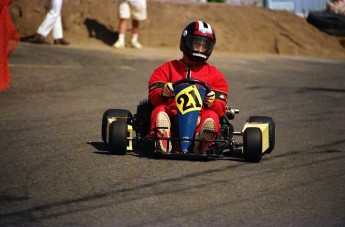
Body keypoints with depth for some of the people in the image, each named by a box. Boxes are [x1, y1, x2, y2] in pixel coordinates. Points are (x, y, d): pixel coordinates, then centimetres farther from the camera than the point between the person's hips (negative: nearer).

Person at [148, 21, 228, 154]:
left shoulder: (214, 74, 23)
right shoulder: (167, 69, 21)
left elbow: (220, 108, 11)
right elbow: (153, 96, 5)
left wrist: (211, 101, -15)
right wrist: (163, 93, -21)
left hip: (198, 121, 0)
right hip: (172, 118, 0)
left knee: (211, 116, -31)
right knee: (159, 111, -31)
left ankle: (199, 146, -59)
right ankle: (164, 145, -57)